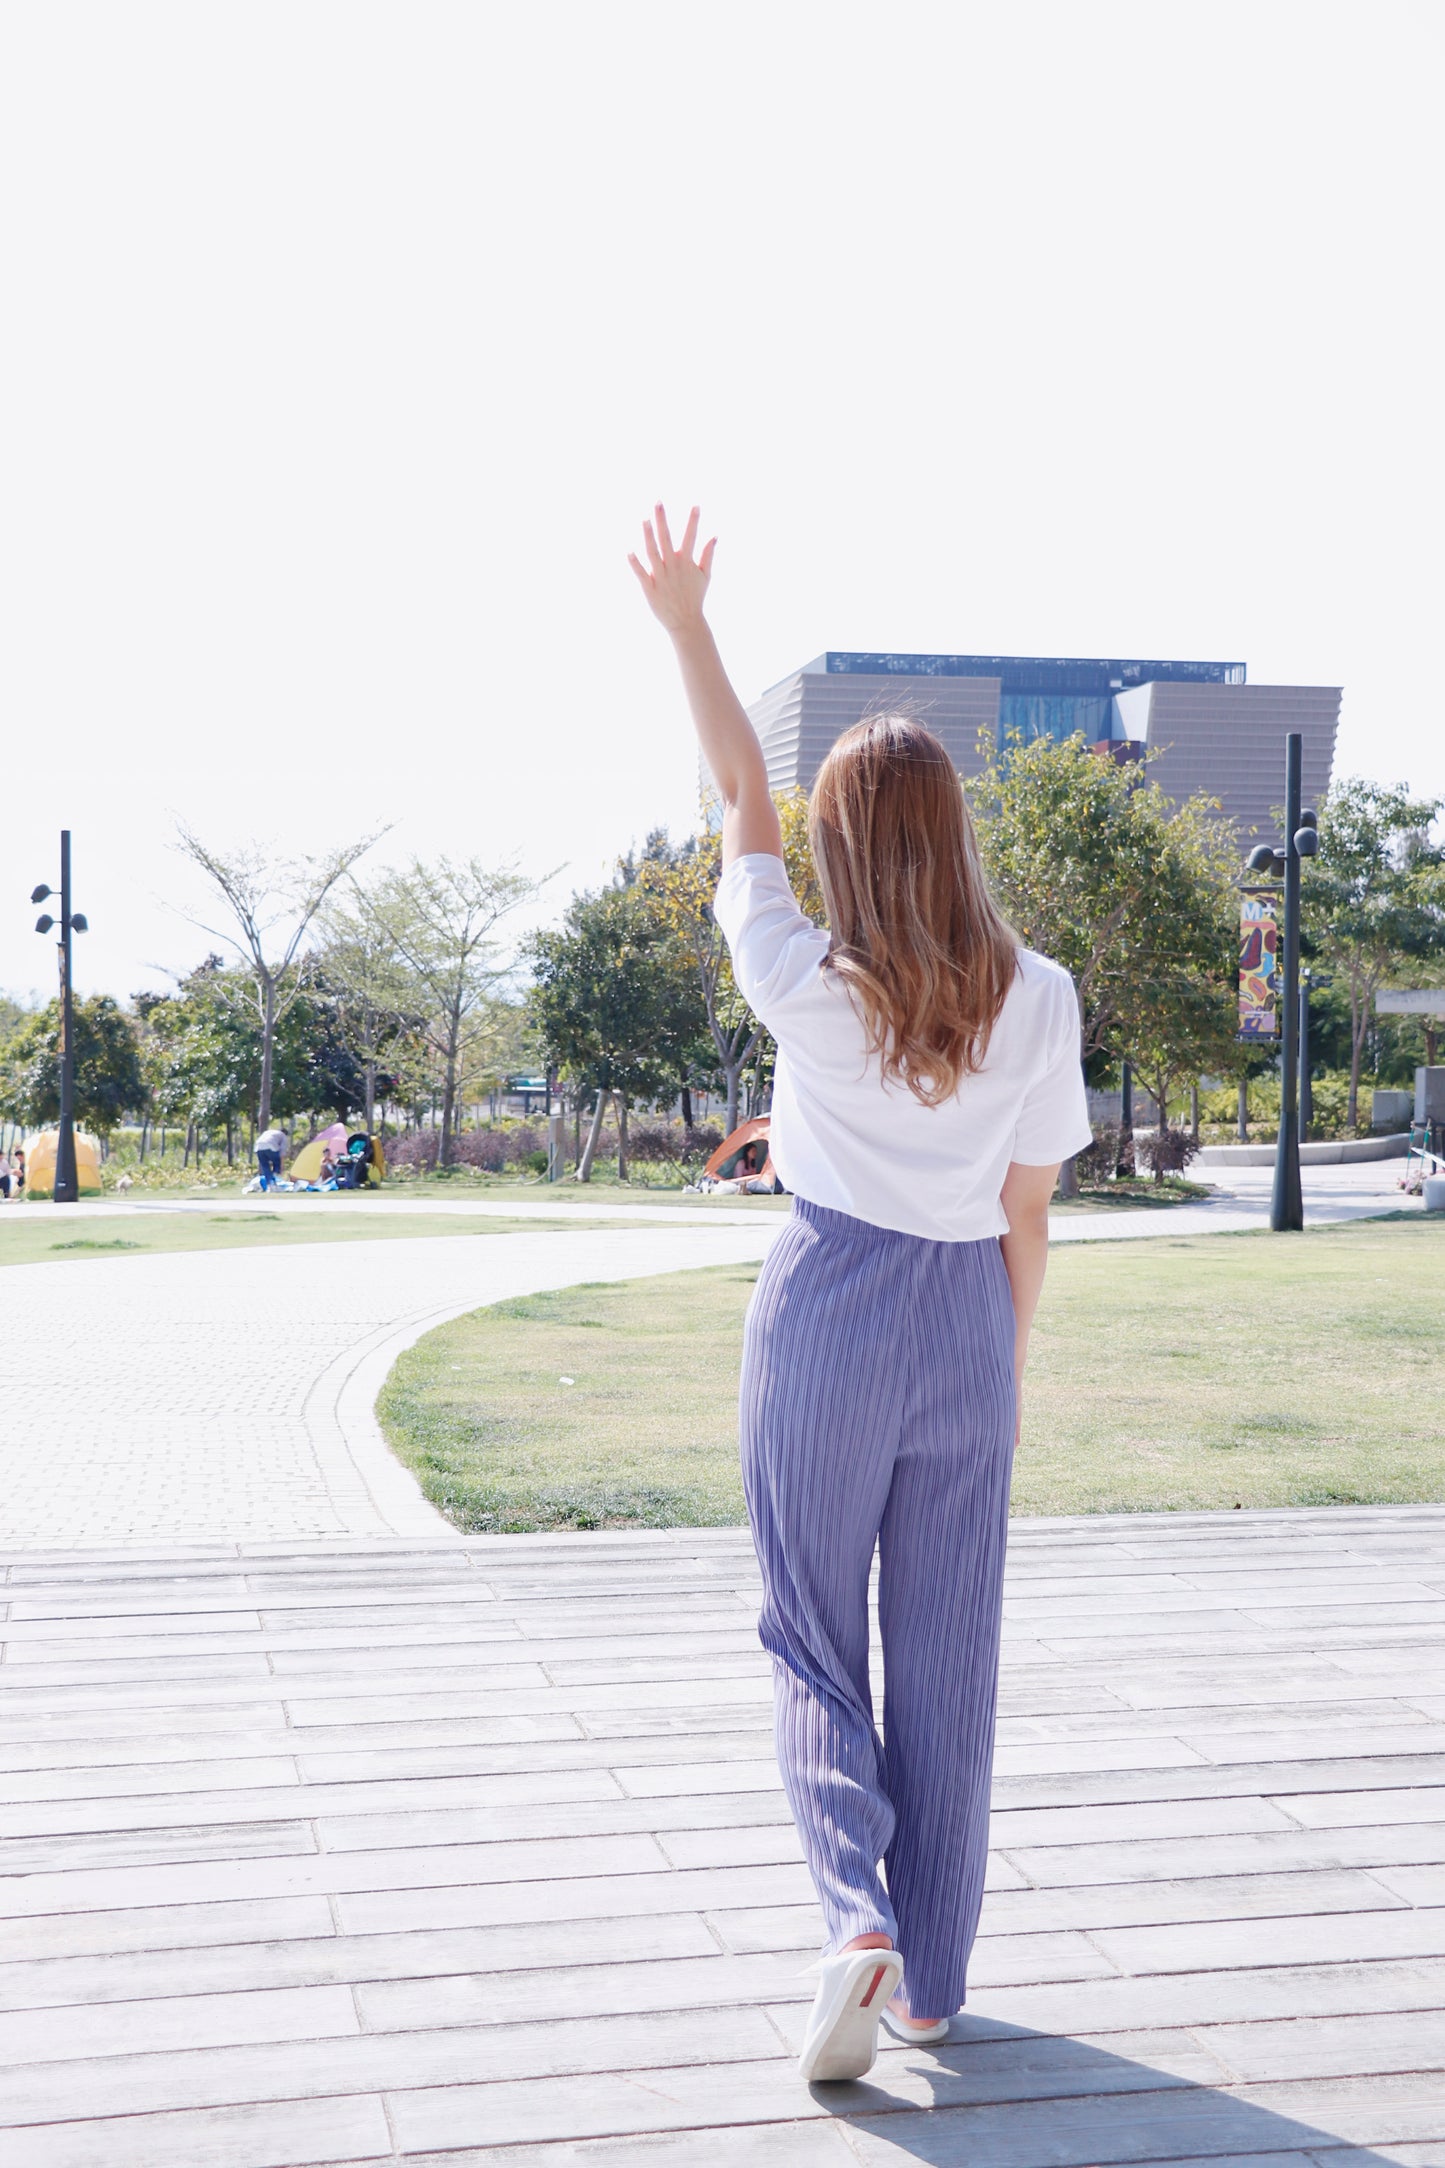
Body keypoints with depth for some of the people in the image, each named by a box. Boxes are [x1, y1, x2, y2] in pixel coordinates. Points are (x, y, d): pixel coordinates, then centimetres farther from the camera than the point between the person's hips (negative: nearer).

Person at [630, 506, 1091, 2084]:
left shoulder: (811, 991, -12)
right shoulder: (1038, 1001, -7)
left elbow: (740, 805, 0)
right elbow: (1028, 1211, 0)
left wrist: (684, 624, 9)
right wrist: (1003, 1359, 14)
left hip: (823, 1324, -2)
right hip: (965, 1324, 2)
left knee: (812, 1644, 12)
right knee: (947, 1661, 11)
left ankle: (857, 1917, -8)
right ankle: (929, 1979, 21)